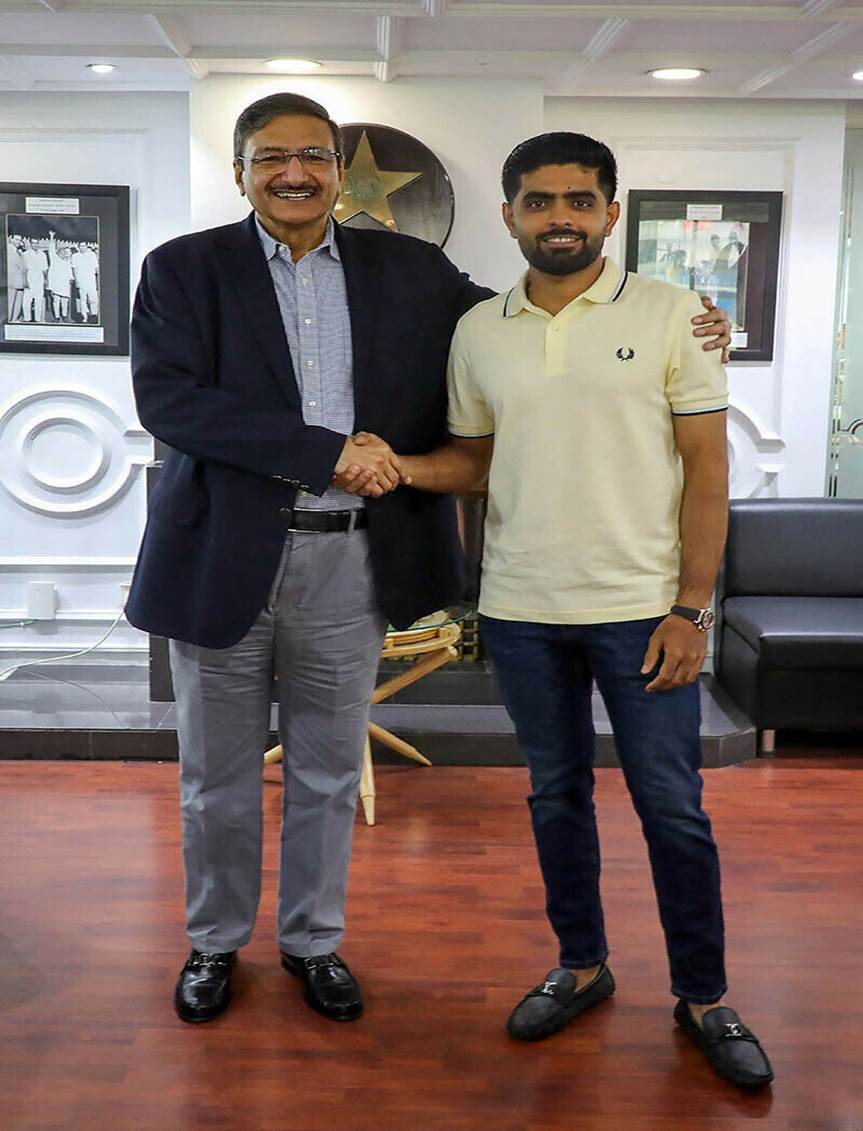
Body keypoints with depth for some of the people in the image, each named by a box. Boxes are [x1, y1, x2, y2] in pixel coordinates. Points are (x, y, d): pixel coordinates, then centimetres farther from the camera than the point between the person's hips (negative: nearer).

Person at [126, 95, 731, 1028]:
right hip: (224, 559, -1)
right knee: (217, 777, 13)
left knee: (329, 773, 15)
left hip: (351, 562, 2)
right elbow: (166, 397, -14)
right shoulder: (184, 268, -1)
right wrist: (327, 452, -21)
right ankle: (215, 941, 35)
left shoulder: (409, 270, 6)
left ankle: (313, 939, 36)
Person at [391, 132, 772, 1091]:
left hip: (642, 608, -3)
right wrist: (407, 468, -8)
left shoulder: (669, 314, -4)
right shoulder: (478, 331, 6)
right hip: (520, 612, 3)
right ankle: (580, 967, 33)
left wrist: (690, 609, -10)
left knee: (672, 807, 5)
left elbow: (707, 467, -5)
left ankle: (703, 996, 23)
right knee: (556, 794, 15)